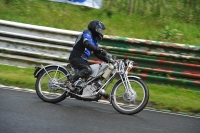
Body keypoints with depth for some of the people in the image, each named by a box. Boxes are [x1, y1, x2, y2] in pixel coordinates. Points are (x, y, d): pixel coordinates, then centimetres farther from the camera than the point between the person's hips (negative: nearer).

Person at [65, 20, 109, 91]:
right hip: (76, 57, -10)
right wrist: (100, 50, -38)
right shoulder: (87, 33, -8)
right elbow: (87, 44, -28)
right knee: (88, 70, -32)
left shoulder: (94, 39, 21)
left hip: (83, 59, 10)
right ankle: (69, 82, -33)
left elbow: (97, 54, 21)